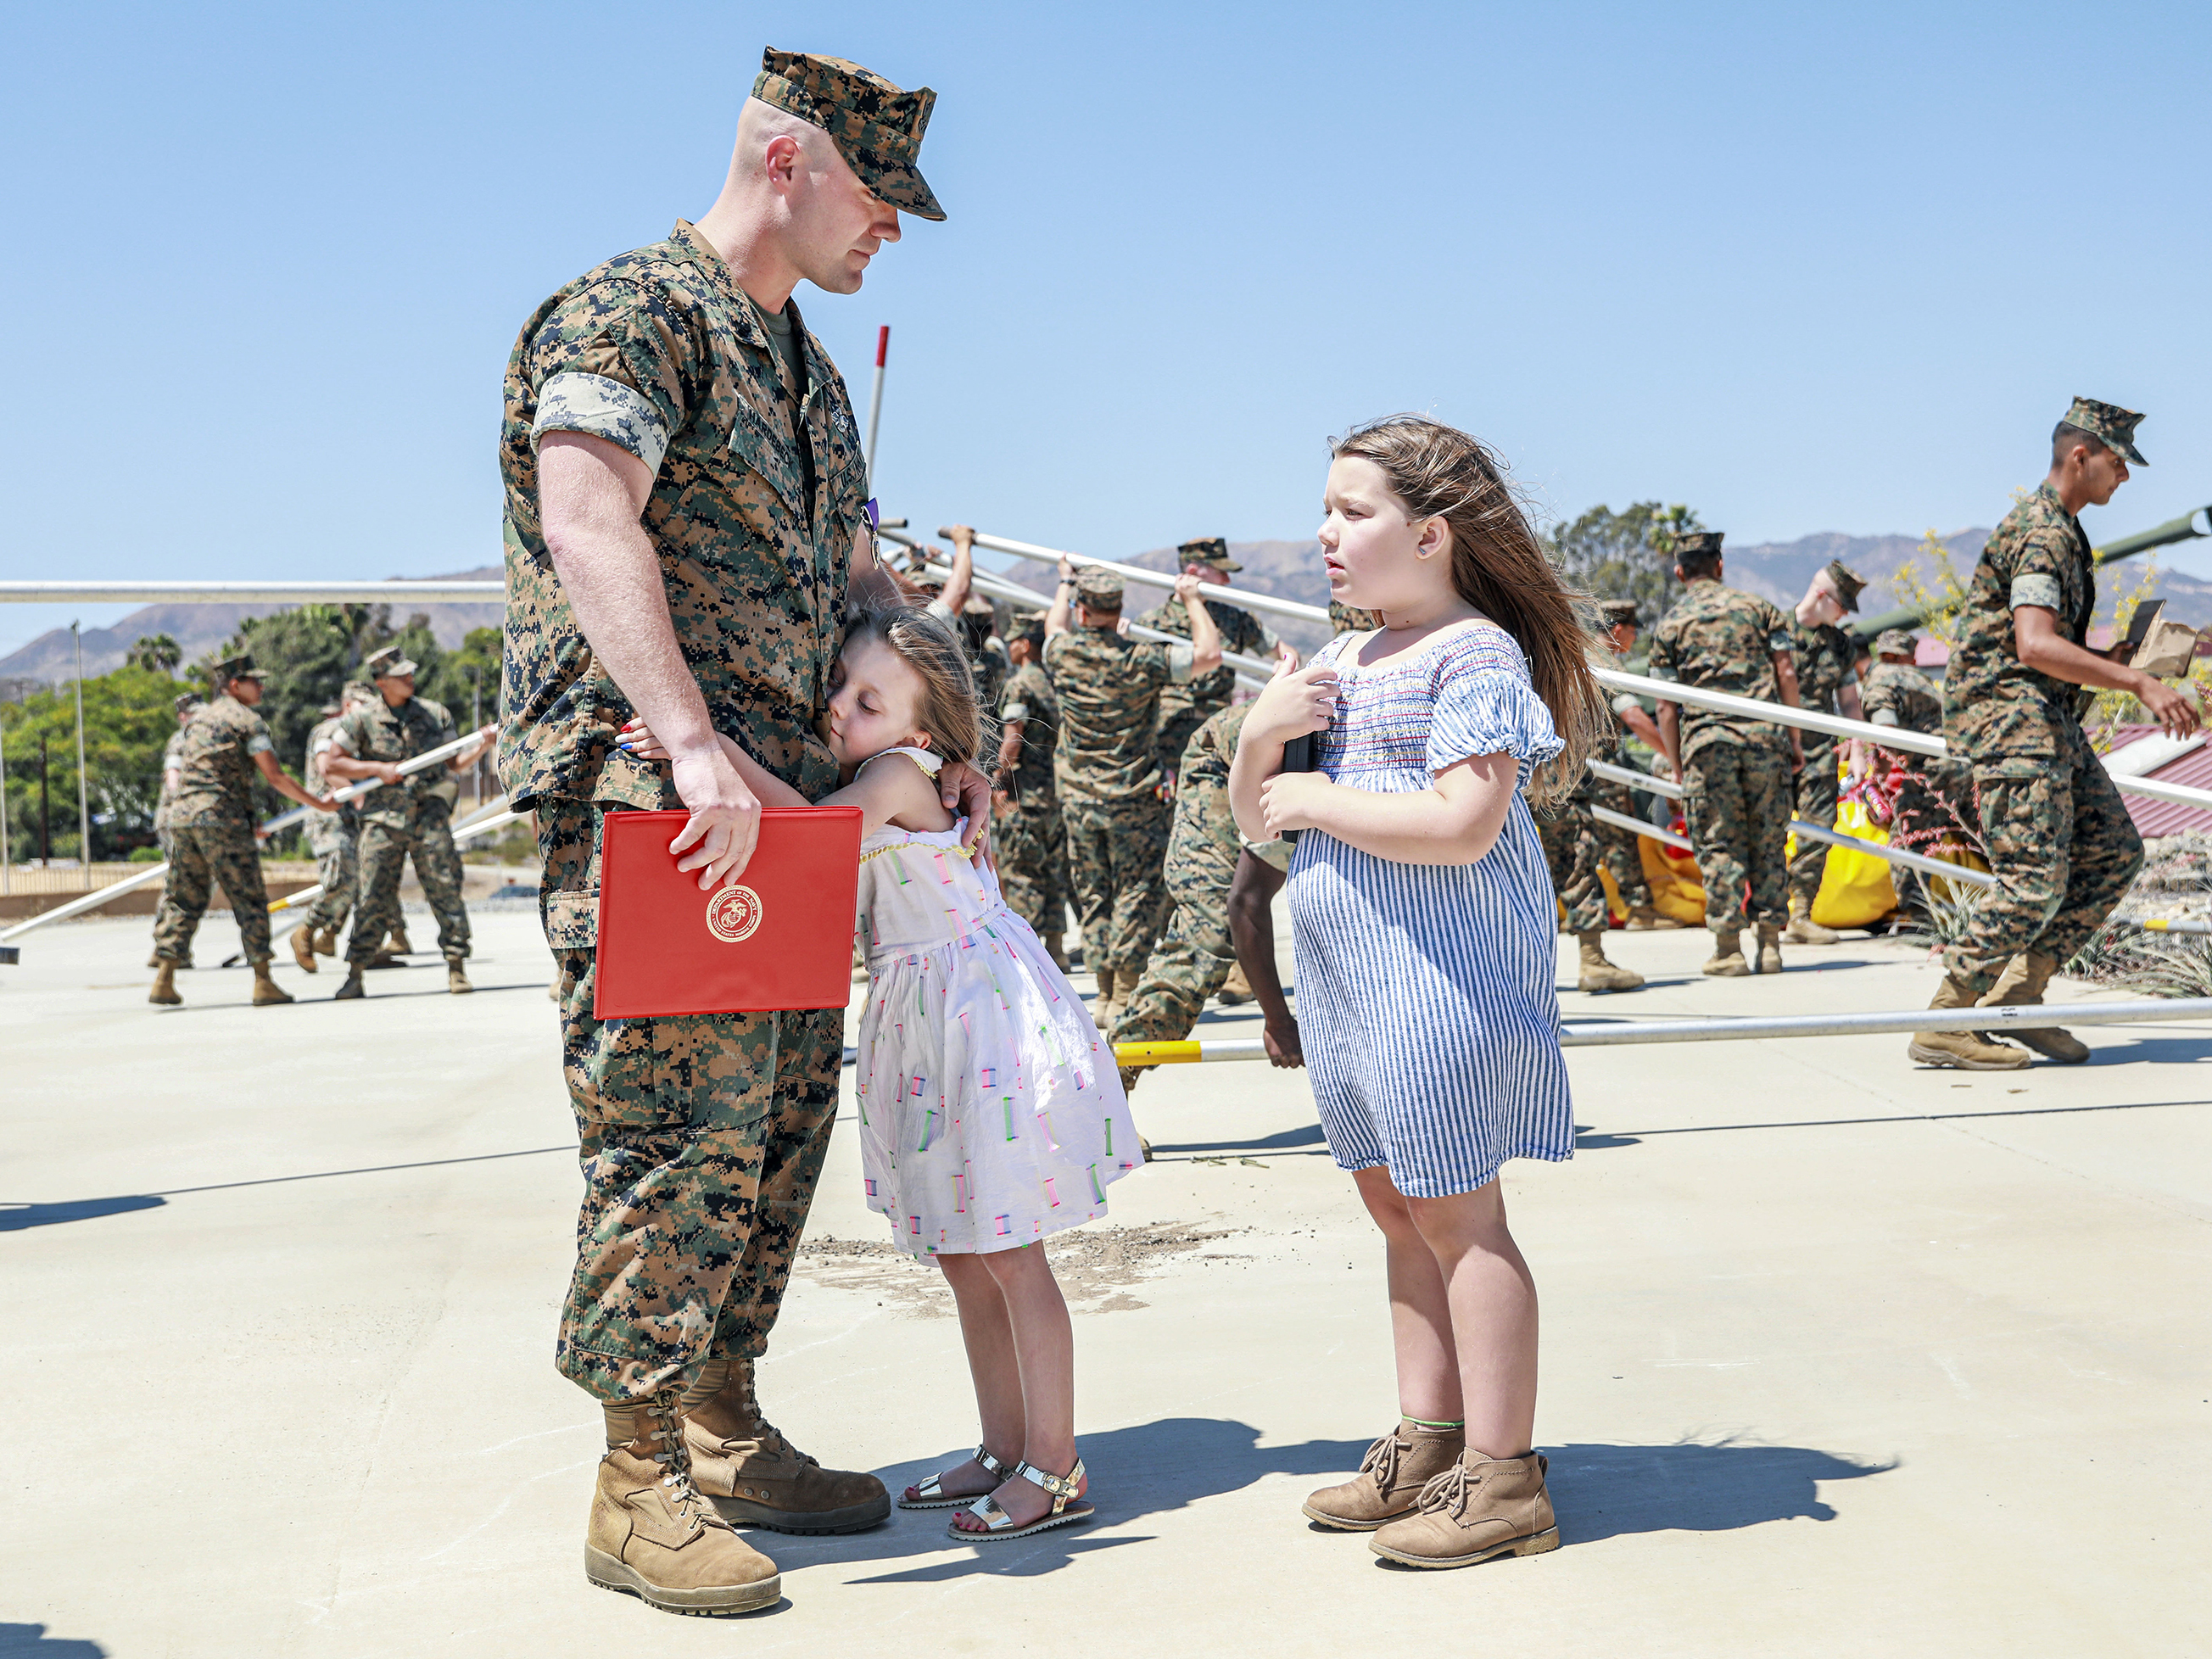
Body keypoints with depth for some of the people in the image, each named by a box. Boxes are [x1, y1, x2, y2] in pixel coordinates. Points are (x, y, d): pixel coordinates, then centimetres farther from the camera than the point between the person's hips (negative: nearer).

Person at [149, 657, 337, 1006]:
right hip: (223, 819, -7)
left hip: (182, 816, 7)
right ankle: (263, 983, -2)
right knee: (249, 900, -1)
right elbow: (275, 776, -8)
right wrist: (318, 804, 0)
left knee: (183, 899, 11)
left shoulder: (199, 719, 21)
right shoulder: (248, 720, -1)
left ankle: (163, 980, 6)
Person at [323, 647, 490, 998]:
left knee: (445, 890, -3)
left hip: (430, 816, 2)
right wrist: (378, 769, -8)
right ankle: (355, 976, 5)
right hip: (383, 820, -2)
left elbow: (454, 763, 14)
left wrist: (482, 746, -4)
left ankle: (456, 969, 4)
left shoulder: (434, 714, 10)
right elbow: (330, 765, 0)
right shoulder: (362, 718, 2)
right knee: (373, 898, -3)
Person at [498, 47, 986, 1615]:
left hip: (781, 804, 9)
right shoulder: (627, 313, -7)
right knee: (684, 1128, -11)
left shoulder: (809, 371, 22)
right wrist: (694, 747, -31)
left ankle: (724, 1434, 22)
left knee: (785, 1120, 10)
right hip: (644, 790, -9)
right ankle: (642, 1490, -1)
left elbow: (857, 574, 29)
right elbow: (588, 525, -22)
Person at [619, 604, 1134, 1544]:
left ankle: (1053, 1469, 4)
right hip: (921, 1024, 9)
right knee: (961, 1255, 13)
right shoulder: (851, 779, 11)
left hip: (984, 1013, -9)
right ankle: (1004, 1449, 23)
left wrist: (715, 751, -38)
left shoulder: (900, 773, -16)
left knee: (1009, 1254, -4)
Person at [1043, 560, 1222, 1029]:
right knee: (1138, 895, 2)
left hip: (1079, 799, 4)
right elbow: (1209, 654, -13)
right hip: (1135, 798, -4)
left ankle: (1104, 996, 16)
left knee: (1092, 897, 12)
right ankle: (1124, 1001, -1)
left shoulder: (1064, 655, -2)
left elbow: (1054, 623, 22)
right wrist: (1192, 599, 0)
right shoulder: (1141, 659, -14)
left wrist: (1066, 581, 39)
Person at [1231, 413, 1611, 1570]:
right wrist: (1261, 733, -2)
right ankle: (1426, 1444, 23)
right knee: (1395, 1205, 13)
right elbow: (1256, 810, 19)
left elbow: (1462, 825, -24)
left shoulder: (1475, 654, -12)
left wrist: (1313, 801, -15)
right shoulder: (1341, 663, 16)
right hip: (1351, 982, 9)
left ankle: (1501, 1477, 3)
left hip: (1441, 976, -9)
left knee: (1453, 1213, -5)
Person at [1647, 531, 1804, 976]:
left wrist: (1676, 766, 11)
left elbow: (1666, 707, 4)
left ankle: (1728, 948, 0)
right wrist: (1793, 738, 11)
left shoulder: (1669, 625, 7)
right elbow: (1786, 673, 6)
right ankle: (1770, 944, 7)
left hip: (1707, 739, -1)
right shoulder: (1757, 607, 11)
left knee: (1719, 844, 3)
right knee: (1768, 841, 7)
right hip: (1765, 735, 1)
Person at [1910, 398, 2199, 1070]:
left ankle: (2016, 994, 10)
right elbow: (2035, 645, -29)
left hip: (2051, 720, 10)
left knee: (2115, 853, 7)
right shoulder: (2039, 533, -14)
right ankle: (1944, 1024, -8)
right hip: (2010, 717, -10)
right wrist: (2140, 684, -31)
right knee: (2035, 881, -14)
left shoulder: (2064, 532, 20)